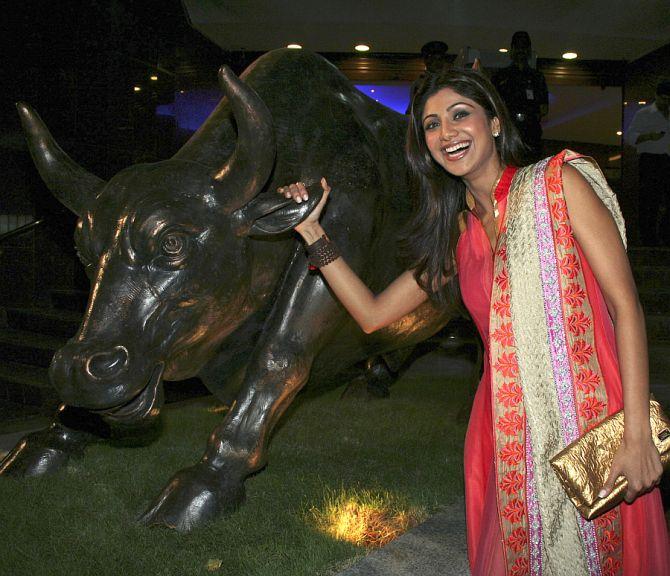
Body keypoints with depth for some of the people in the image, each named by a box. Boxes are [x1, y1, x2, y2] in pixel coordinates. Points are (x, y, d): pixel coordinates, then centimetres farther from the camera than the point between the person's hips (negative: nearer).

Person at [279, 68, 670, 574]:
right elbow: (373, 314, 12)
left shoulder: (558, 182, -3)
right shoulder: (456, 233, 10)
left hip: (589, 419, -4)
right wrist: (311, 230, 9)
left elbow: (626, 305, -8)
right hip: (508, 431, 4)